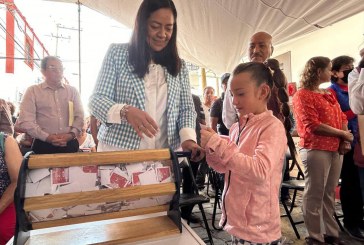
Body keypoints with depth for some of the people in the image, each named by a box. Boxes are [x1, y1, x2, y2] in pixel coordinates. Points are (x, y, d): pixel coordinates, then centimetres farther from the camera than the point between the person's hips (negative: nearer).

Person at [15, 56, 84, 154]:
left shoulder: (72, 91, 12)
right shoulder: (32, 91, 5)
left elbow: (79, 116, 6)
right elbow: (26, 121, -2)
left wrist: (72, 134, -10)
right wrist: (47, 137, -13)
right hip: (44, 145, -2)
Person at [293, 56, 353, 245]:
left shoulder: (329, 95, 18)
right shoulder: (303, 95, -8)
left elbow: (341, 118, 17)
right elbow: (312, 126, -16)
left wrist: (346, 140, -1)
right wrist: (343, 134, -8)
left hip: (335, 149, 8)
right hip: (315, 150, -8)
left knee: (329, 193, 15)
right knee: (314, 194, 1)